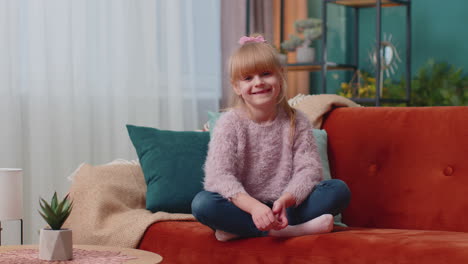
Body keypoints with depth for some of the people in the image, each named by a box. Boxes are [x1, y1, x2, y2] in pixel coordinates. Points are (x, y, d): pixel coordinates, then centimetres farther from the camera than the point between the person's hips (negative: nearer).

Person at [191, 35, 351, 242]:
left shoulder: (295, 121, 2)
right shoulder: (230, 123, -5)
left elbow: (309, 169, -8)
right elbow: (219, 176, -17)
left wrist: (285, 200, -29)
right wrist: (253, 206, -35)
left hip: (284, 207, 3)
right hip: (243, 207, -2)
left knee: (339, 190, -19)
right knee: (202, 203, -30)